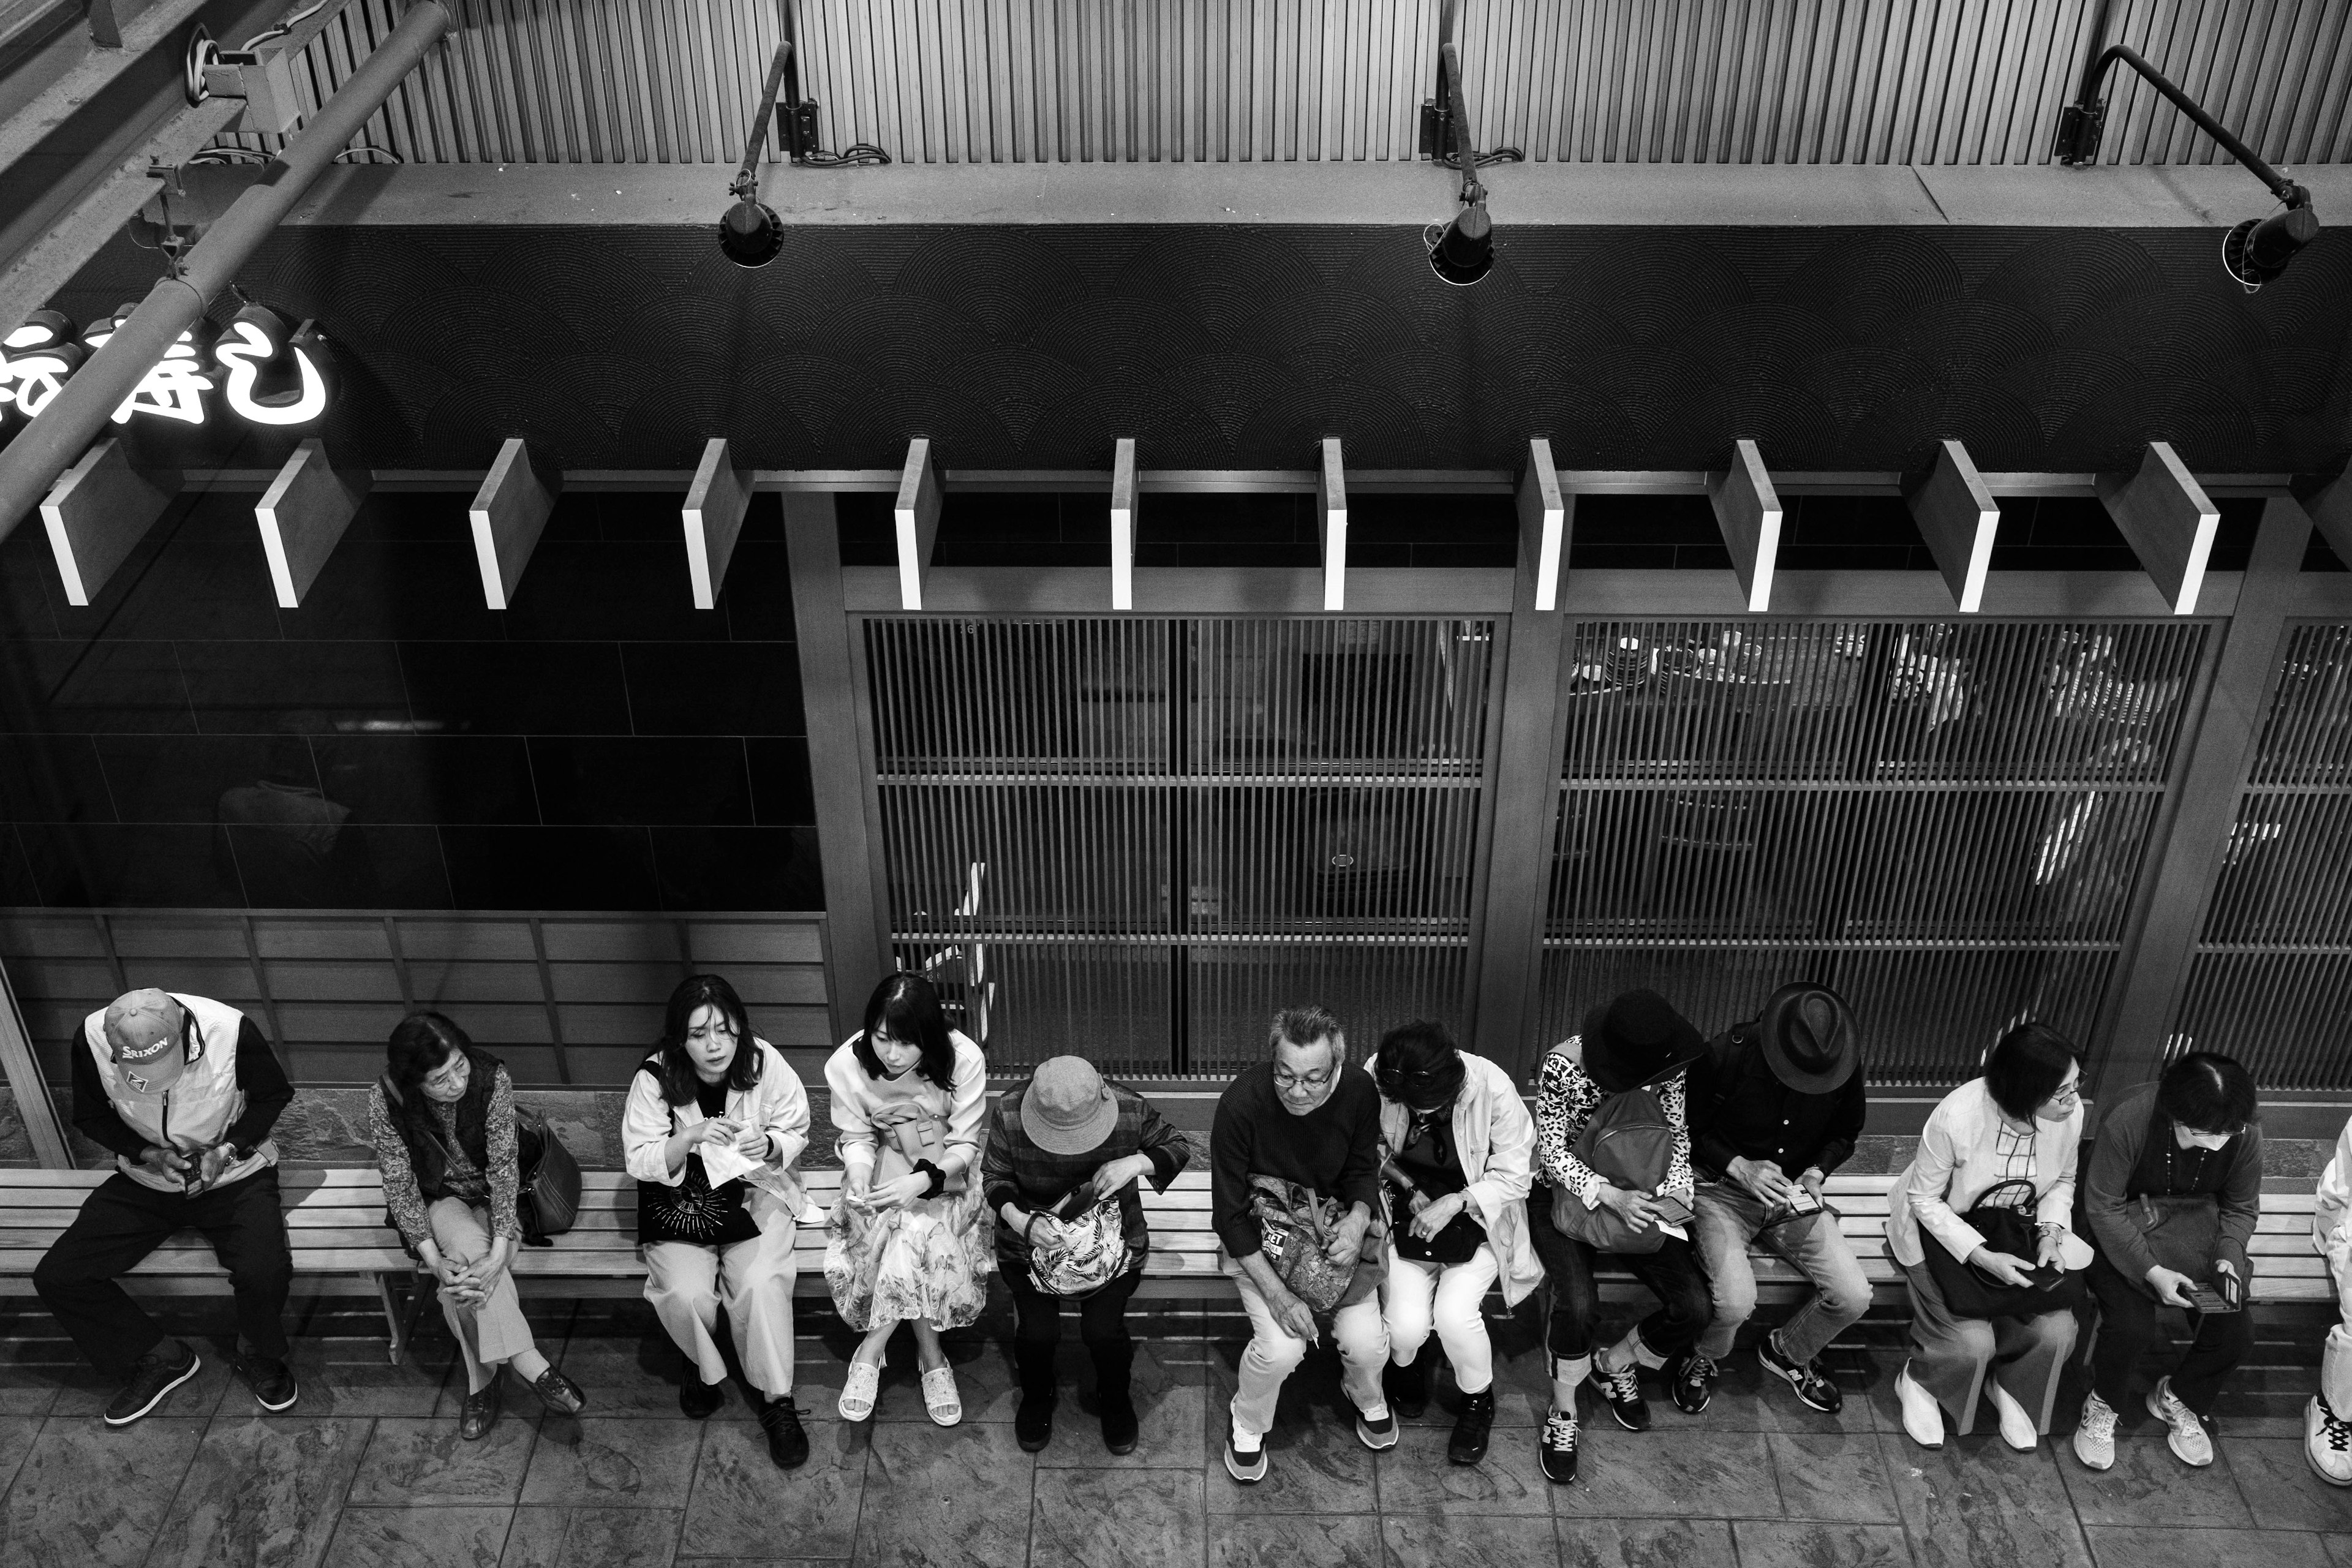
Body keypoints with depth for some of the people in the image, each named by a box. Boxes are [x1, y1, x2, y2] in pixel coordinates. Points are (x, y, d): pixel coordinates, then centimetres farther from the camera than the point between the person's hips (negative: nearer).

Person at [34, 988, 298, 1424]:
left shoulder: (230, 1029, -26)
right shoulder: (93, 1038, -20)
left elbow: (274, 1095, -5)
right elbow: (90, 1116, 1)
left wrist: (228, 1150, -19)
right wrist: (146, 1154, -16)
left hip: (234, 1175, -3)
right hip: (143, 1182, 3)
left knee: (266, 1274, -28)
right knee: (55, 1277, -13)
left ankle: (260, 1355, 7)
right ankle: (160, 1357, 8)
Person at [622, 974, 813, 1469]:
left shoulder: (765, 1064, -15)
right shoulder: (655, 1079, -16)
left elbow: (795, 1136, -3)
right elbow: (640, 1160, -13)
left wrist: (769, 1145, -27)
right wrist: (690, 1137, -31)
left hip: (755, 1195, 0)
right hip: (680, 1206, 0)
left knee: (762, 1285, -25)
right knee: (685, 1295, -23)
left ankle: (777, 1401, -6)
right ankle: (704, 1368, 12)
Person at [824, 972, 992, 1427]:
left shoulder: (963, 1060, -24)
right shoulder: (847, 1064, -19)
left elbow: (964, 1145, -16)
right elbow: (857, 1137, -6)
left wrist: (923, 1181, -35)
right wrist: (859, 1184, -27)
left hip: (943, 1171, -1)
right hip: (883, 1166, 1)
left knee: (915, 1231, -29)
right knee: (908, 1240, -27)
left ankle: (871, 1351, -12)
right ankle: (931, 1358, -10)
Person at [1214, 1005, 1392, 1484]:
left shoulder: (1359, 1094, -19)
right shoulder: (1241, 1103, -28)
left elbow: (1363, 1172, 2)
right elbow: (1230, 1213, -20)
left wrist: (1359, 1218, -20)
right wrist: (1277, 1294, -24)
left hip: (1334, 1227, 3)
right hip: (1258, 1237, -3)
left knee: (1367, 1342, -12)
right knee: (1281, 1348, -21)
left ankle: (1366, 1396, 27)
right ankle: (1247, 1423, 13)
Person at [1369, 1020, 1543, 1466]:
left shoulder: (1493, 1089, -26)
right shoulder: (1376, 1078, -22)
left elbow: (1513, 1175, -13)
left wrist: (1456, 1202, -25)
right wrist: (1409, 1186, -15)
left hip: (1476, 1215, -1)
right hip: (1408, 1211, 1)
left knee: (1455, 1314, -23)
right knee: (1407, 1325, -17)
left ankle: (1478, 1400, 11)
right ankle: (1404, 1363, 23)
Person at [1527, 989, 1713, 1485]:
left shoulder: (1666, 1066, -12)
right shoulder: (1563, 1066, -25)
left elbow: (1677, 1135, -1)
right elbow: (1552, 1151, -21)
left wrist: (1674, 1194, -19)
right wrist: (1611, 1197, -33)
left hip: (1636, 1195, 4)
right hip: (1566, 1193, -4)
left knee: (1692, 1306, -12)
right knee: (1578, 1302, -30)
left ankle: (1613, 1365, 18)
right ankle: (1563, 1413, -3)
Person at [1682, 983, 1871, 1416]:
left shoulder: (1845, 1064, -11)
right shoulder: (1726, 1054, -23)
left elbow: (1844, 1133, 9)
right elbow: (1689, 1130, -8)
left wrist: (1817, 1172, -10)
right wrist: (1739, 1166, -22)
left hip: (1795, 1195, 4)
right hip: (1723, 1189, -4)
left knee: (1854, 1297, -13)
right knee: (1735, 1299, -27)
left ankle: (1788, 1352, 20)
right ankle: (1701, 1359, 11)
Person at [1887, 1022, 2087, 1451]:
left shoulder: (2070, 1113, -20)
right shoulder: (1956, 1117, -35)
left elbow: (2062, 1181, 3)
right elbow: (1925, 1199, -20)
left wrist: (2050, 1232, -15)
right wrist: (1981, 1257, -30)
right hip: (1941, 1228, -5)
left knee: (2056, 1332, -14)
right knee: (1972, 1344, -20)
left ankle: (2009, 1386, 19)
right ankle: (1917, 1383, 14)